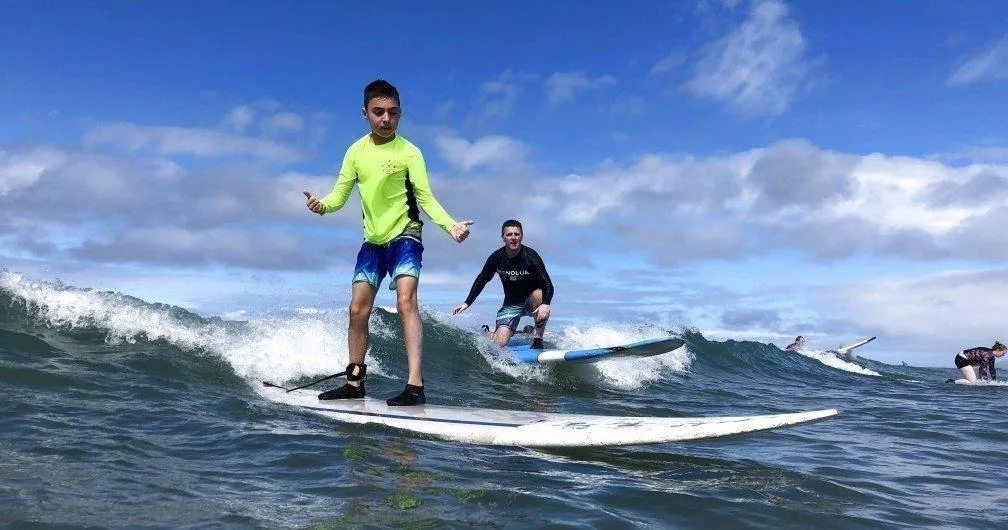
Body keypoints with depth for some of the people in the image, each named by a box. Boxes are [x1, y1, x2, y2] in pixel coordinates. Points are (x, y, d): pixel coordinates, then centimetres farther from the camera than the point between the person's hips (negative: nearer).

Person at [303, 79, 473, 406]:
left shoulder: (409, 152, -9)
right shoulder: (356, 151, 3)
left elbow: (426, 198, -12)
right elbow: (339, 195, 3)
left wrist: (451, 226, -28)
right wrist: (322, 205, -20)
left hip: (404, 235, -5)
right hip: (373, 240, 5)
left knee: (405, 300, -23)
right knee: (358, 310, 7)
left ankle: (415, 385, -27)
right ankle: (355, 382, 23)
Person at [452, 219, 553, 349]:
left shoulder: (530, 256, -20)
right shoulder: (497, 257, -10)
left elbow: (548, 285, -26)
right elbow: (481, 280, 6)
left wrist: (545, 304, -46)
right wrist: (467, 303, 1)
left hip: (531, 303, -2)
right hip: (511, 305, 2)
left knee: (539, 294, -38)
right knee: (499, 343, -14)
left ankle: (538, 341, -23)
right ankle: (486, 332, 25)